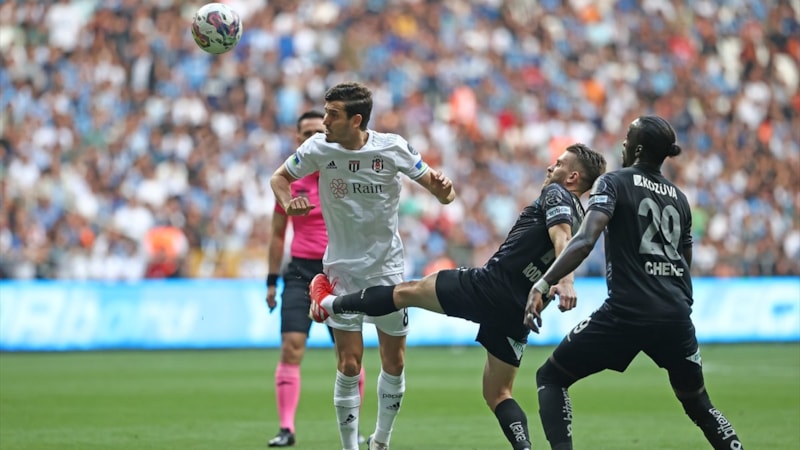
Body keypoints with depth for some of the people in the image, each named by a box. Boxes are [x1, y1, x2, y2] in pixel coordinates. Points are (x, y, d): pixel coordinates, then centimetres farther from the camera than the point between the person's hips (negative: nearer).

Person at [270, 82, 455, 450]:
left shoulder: (393, 148, -12)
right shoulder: (318, 148, -10)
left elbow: (439, 190, -7)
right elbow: (280, 177, 5)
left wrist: (442, 190, -31)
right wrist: (288, 202, -17)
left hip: (387, 268, 1)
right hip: (342, 270, -1)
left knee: (394, 363, 8)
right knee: (349, 365, -6)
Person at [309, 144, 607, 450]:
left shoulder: (555, 194, -6)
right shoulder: (580, 218, 18)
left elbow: (560, 236, -24)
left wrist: (566, 282, -40)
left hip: (491, 285, -7)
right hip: (519, 311, 7)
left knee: (407, 292, 12)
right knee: (497, 394, 13)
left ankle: (329, 303, 27)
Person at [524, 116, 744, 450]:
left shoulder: (614, 183, -1)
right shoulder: (679, 198, 16)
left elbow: (585, 241, -17)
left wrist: (543, 284, -22)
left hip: (626, 311, -5)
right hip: (675, 316, 5)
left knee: (550, 378, 10)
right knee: (697, 402, 24)